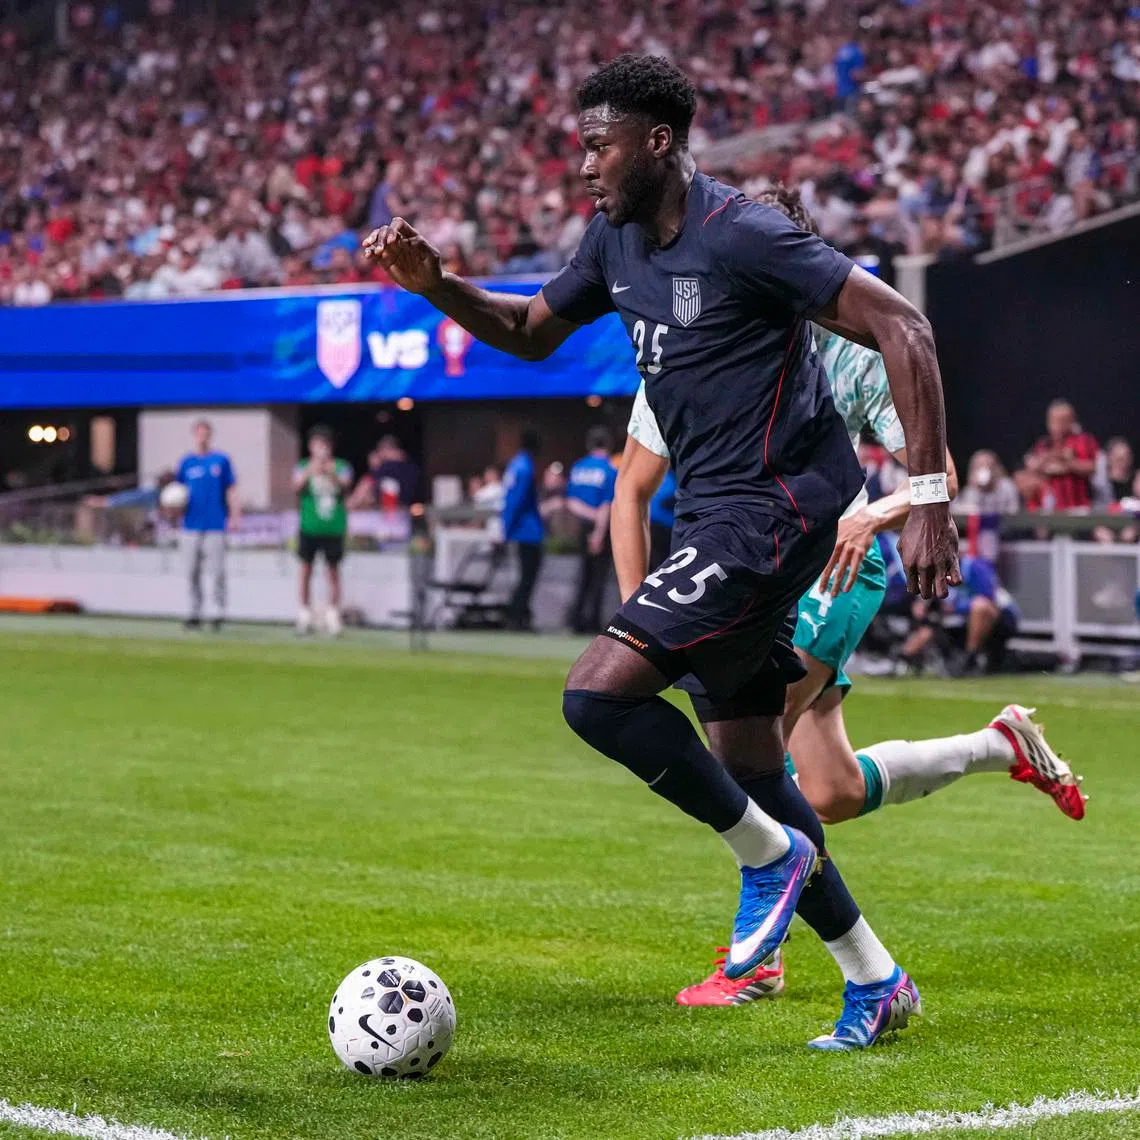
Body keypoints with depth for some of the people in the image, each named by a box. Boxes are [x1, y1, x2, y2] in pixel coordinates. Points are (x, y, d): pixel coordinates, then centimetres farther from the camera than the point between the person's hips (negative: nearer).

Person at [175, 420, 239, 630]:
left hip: (216, 524, -3)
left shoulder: (221, 460, 5)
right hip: (192, 525, 3)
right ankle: (195, 613, 10)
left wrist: (235, 516, -5)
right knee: (192, 573, 4)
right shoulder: (187, 462, 11)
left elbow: (231, 491, 4)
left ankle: (219, 612, 0)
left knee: (217, 572, -6)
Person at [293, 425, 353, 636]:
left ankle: (333, 616, 6)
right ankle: (305, 615, 9)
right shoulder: (303, 467, 5)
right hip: (309, 526, 0)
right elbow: (296, 486, -12)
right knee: (306, 569, 2)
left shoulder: (340, 467, 4)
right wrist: (309, 472, -30)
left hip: (334, 526, 0)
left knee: (333, 570, 1)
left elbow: (344, 485, -13)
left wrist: (331, 475, -33)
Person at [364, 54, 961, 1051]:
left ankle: (771, 854, 0)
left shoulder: (741, 236, -18)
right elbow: (533, 332, 23)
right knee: (747, 768, 12)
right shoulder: (617, 239, 7)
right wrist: (435, 285, 5)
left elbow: (903, 330, -18)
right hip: (715, 516, 9)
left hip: (775, 509, -9)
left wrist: (930, 498, -22)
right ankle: (875, 980, 24)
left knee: (599, 691, -20)